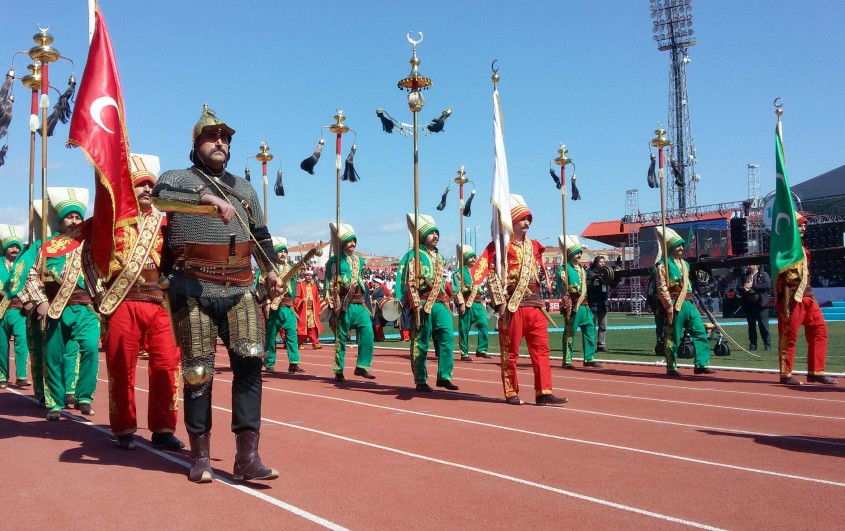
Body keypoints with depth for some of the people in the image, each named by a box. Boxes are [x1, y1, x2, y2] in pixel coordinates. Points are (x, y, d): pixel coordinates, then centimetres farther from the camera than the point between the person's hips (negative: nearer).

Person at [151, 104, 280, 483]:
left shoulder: (244, 188, 20)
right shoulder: (179, 179, 6)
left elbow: (261, 234, 25)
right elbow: (160, 195, -19)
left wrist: (271, 272, 11)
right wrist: (211, 200, -30)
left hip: (239, 290, 3)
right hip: (195, 291, -3)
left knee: (250, 361, -10)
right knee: (198, 373, 2)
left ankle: (247, 457, -6)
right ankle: (200, 457, 15)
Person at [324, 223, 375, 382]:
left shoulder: (359, 260, 14)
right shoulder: (334, 261, -3)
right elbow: (330, 285, -6)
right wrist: (335, 306, -12)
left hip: (359, 303, 5)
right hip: (343, 305, -5)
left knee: (368, 331, -9)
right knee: (341, 338, 2)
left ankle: (362, 366, -1)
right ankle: (338, 371, 12)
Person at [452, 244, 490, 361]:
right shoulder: (459, 273, -3)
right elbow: (457, 290, -10)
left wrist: (483, 304, 16)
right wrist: (461, 304, -17)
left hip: (478, 303, 6)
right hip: (467, 304, -6)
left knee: (483, 325, -6)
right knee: (464, 330, 0)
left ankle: (481, 350, 1)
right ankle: (464, 354, 7)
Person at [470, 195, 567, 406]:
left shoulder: (533, 245, 16)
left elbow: (541, 274, 20)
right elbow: (493, 276, -10)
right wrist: (501, 303, -16)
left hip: (535, 305, 7)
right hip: (513, 306, -6)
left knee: (541, 349, 3)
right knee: (510, 351, 3)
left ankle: (544, 392, 7)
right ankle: (511, 393, 12)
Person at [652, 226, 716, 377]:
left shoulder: (684, 264, 18)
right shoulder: (663, 265, -7)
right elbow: (662, 288, -13)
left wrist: (691, 302, 19)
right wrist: (669, 306, -19)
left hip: (688, 304, 8)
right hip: (674, 306, -8)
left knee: (700, 333, 3)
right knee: (673, 337, 0)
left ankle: (701, 364, 8)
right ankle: (671, 368, 9)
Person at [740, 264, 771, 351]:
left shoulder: (763, 275, 0)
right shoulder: (745, 276, 13)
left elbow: (768, 285, -15)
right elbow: (740, 288, 18)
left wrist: (752, 285, -15)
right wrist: (744, 289, -6)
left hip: (761, 304, -4)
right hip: (749, 304, 5)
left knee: (763, 325, -2)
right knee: (751, 326, 8)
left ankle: (767, 345, 6)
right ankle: (753, 345, 13)